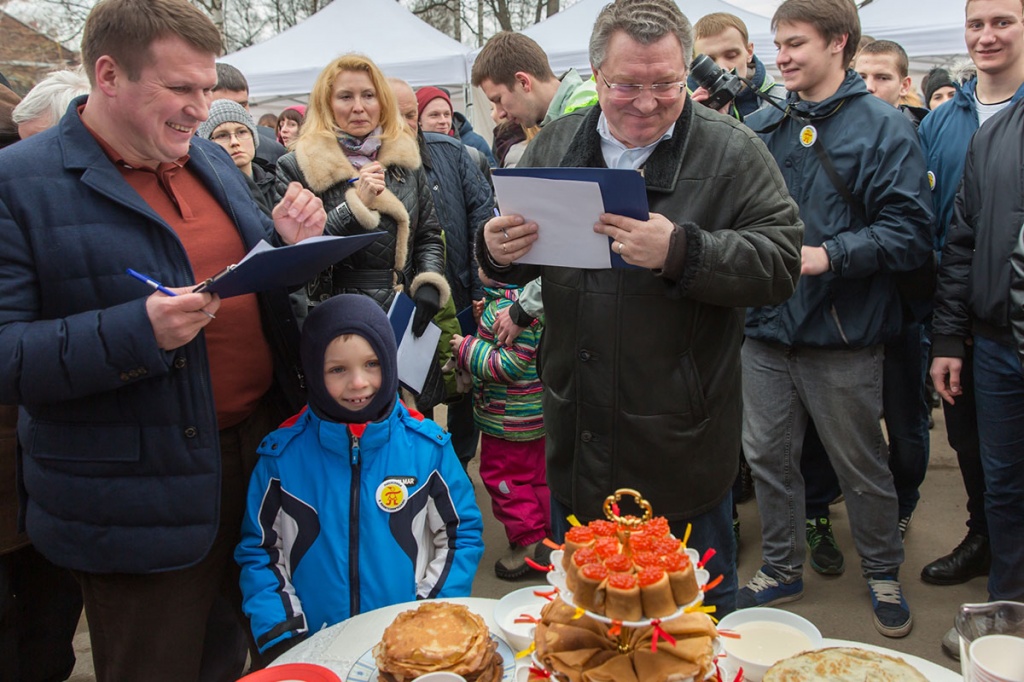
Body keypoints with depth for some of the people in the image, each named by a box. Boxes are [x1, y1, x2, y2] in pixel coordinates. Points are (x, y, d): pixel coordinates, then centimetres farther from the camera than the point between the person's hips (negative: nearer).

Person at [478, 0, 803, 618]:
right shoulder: (556, 144, 6)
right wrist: (497, 252, -8)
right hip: (578, 445, 4)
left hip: (682, 446, -4)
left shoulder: (733, 151, -6)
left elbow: (782, 261, -15)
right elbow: (520, 262, 16)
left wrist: (681, 253, -29)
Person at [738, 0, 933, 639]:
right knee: (768, 456, 13)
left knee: (862, 466, 12)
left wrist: (825, 256, -22)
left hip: (843, 335, -4)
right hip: (766, 328, 4)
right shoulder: (760, 127, 8)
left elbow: (910, 232, -13)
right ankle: (781, 568, 33)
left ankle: (884, 573, 35)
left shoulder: (884, 127, -5)